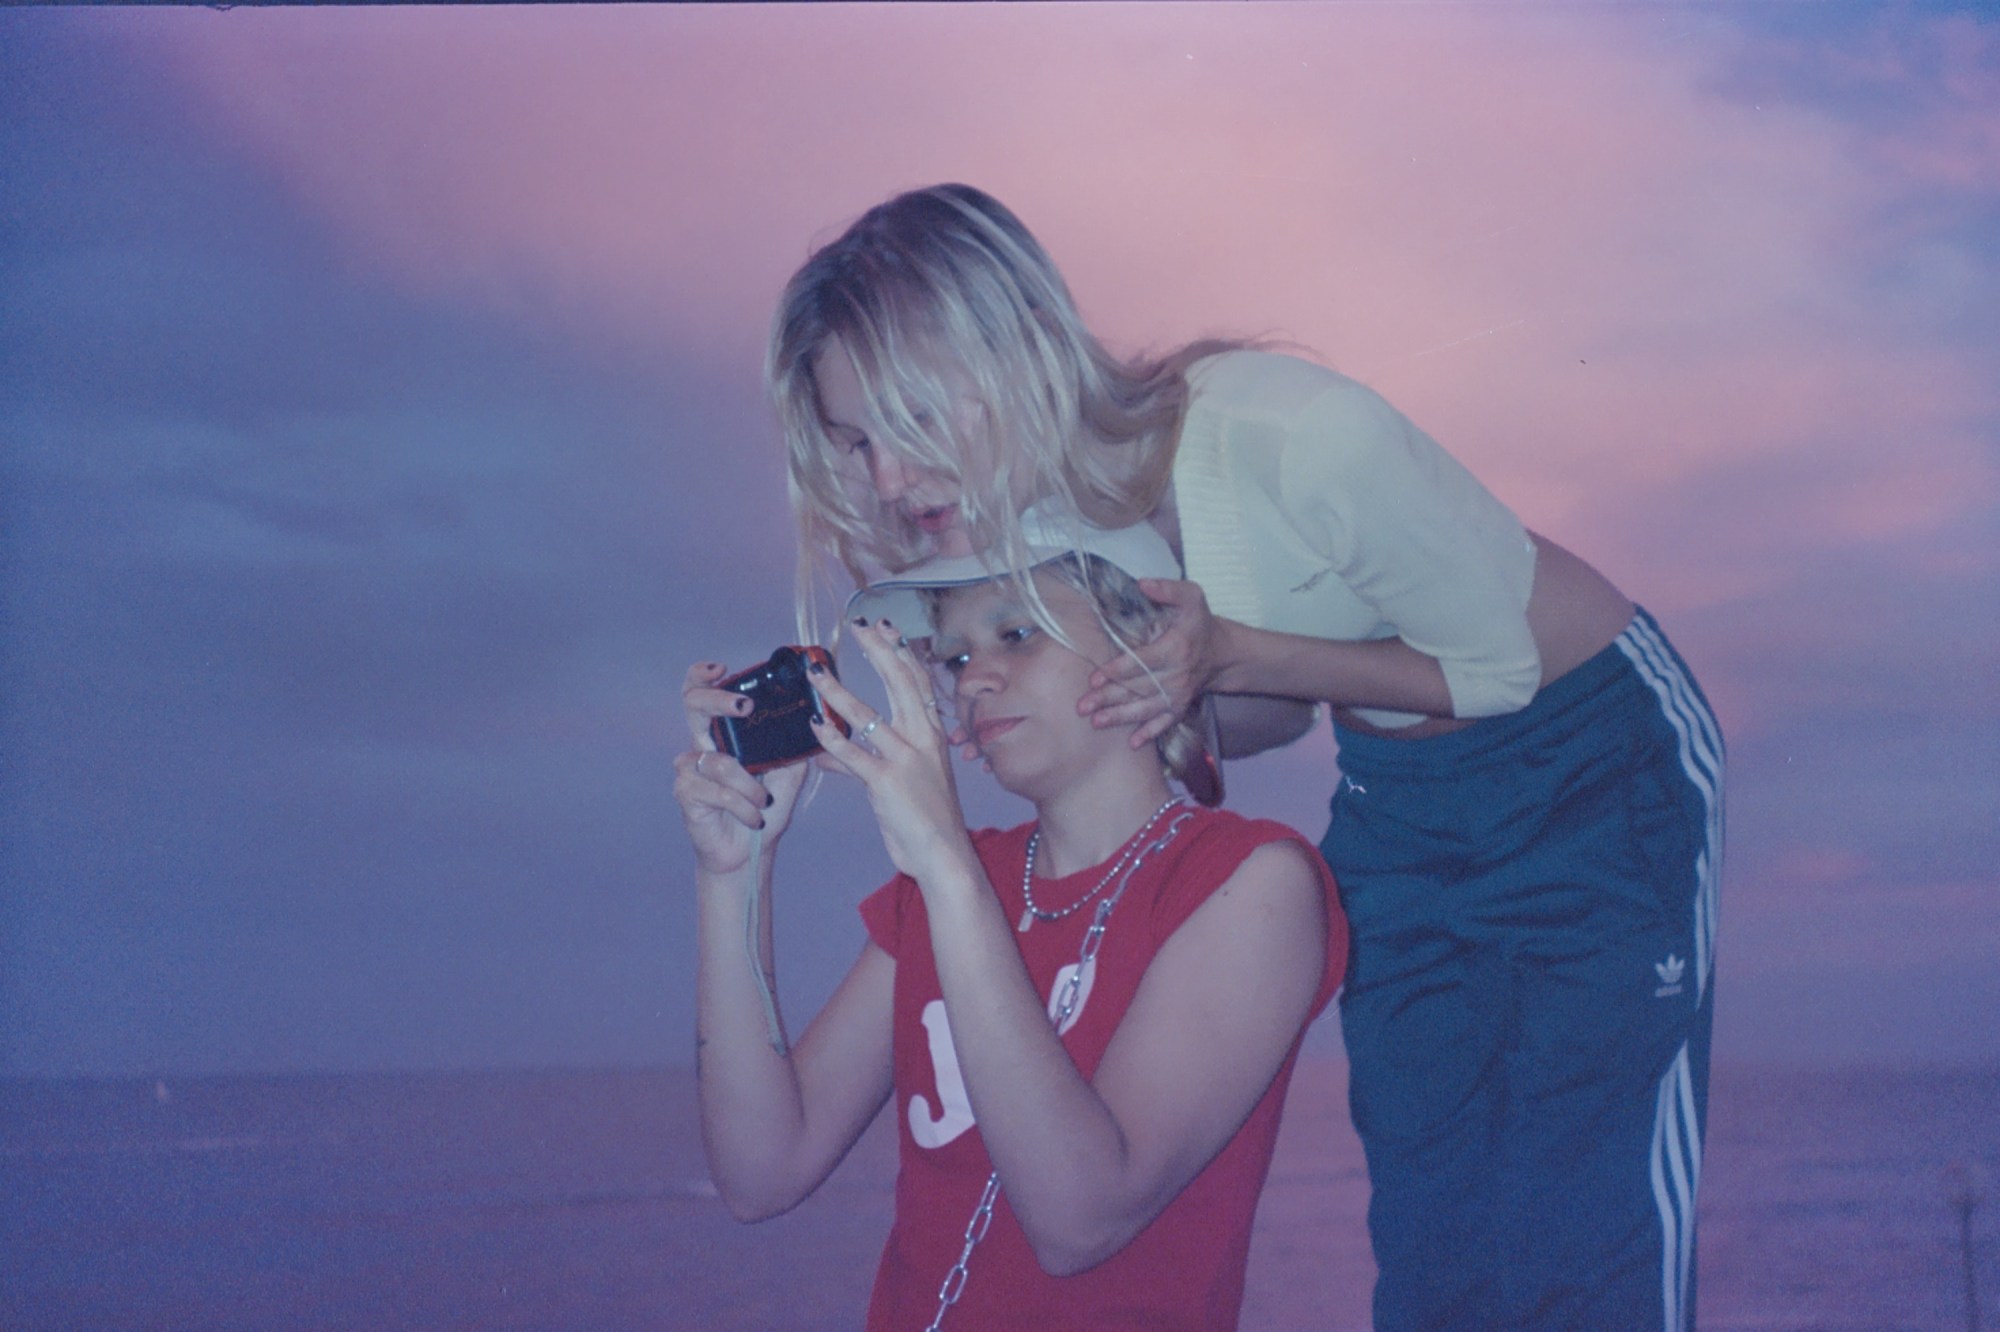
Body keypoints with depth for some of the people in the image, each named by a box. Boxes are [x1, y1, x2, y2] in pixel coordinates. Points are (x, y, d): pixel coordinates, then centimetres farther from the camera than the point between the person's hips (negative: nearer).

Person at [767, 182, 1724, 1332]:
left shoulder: (1296, 438, -34)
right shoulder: (1054, 508, -12)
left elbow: (1506, 666, -19)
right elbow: (1279, 705, 2)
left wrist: (1231, 656, -31)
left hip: (1599, 755, -6)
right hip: (1395, 795, 6)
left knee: (1586, 1229, -8)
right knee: (1426, 1213, 5)